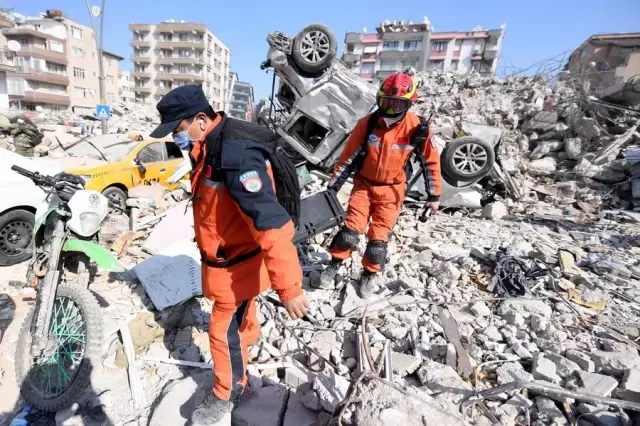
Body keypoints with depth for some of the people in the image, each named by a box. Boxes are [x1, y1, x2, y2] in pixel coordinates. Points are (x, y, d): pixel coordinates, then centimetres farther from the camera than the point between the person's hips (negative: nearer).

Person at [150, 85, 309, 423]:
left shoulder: (236, 155, -33)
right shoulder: (209, 148, 0)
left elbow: (271, 224, -38)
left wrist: (288, 287, -37)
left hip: (237, 263, -9)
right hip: (225, 255, 9)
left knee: (225, 330, 7)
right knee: (239, 308, 33)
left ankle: (227, 393, 34)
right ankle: (250, 333, 64)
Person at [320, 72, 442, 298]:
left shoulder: (417, 128, -13)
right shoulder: (366, 124, -11)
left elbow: (431, 161, -1)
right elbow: (347, 156, -4)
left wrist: (433, 196, 2)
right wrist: (332, 187, -4)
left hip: (391, 190, 0)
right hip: (363, 185, 1)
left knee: (378, 238, 0)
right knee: (350, 232, -7)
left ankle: (369, 274, 25)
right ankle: (334, 265, 18)